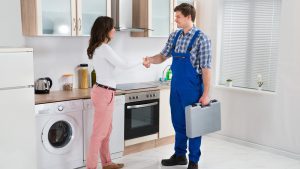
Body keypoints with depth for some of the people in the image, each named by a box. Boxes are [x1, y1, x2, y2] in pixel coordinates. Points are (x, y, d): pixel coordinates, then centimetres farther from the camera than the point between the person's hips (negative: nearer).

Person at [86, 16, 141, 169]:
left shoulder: (97, 48, 12)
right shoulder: (105, 48, -18)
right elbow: (124, 65, -14)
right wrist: (141, 61, 1)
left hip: (103, 91, 10)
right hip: (104, 93, -10)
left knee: (106, 131, 17)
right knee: (99, 132, -2)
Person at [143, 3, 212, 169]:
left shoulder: (201, 38, -13)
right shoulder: (174, 36, 6)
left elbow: (206, 68, -14)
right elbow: (163, 56, 13)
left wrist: (206, 94, -17)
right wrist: (150, 59, -9)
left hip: (192, 88, -6)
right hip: (176, 87, 6)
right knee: (178, 122, 16)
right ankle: (179, 155, 32)